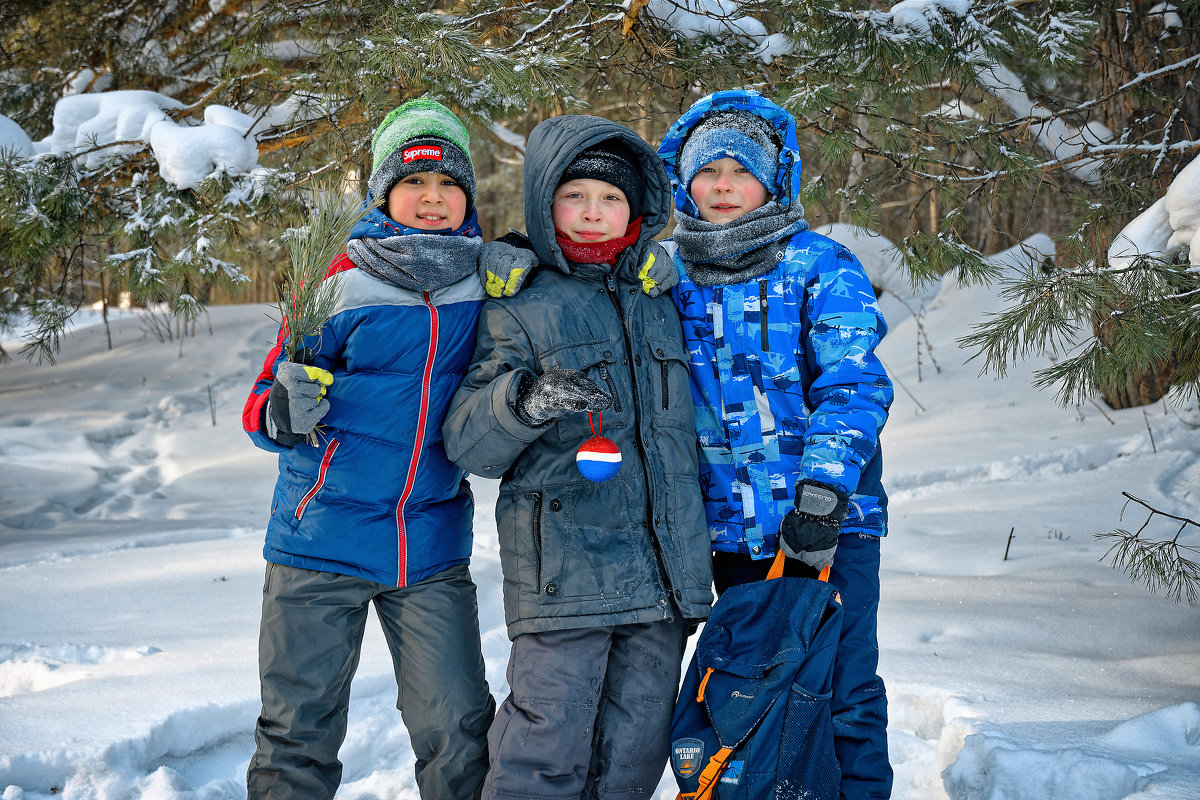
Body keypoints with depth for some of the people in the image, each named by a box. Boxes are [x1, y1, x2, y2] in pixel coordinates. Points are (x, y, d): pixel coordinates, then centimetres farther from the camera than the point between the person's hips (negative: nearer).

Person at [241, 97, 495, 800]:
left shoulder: (488, 280, 1)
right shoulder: (344, 282, -6)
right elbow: (265, 406, -2)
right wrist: (288, 412, -27)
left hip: (433, 550, 2)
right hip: (323, 539, -1)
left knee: (459, 735, 1)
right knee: (299, 735, 5)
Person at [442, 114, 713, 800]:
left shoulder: (660, 303, 16)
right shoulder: (518, 309, 2)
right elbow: (466, 443, -6)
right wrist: (525, 400, -25)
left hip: (664, 577, 5)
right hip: (563, 568, -5)